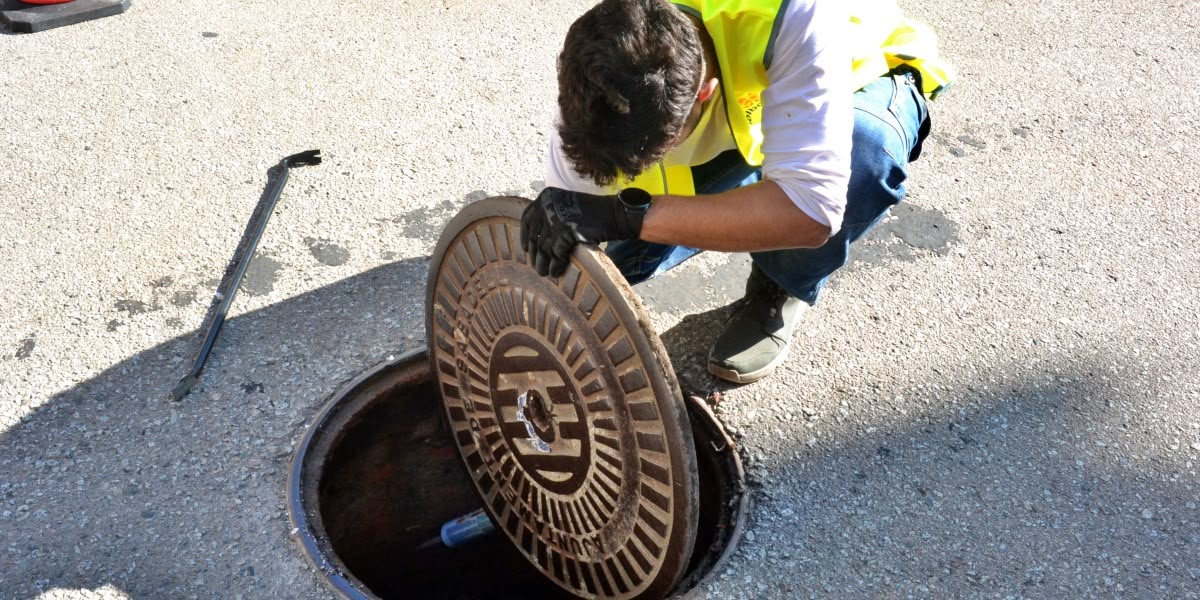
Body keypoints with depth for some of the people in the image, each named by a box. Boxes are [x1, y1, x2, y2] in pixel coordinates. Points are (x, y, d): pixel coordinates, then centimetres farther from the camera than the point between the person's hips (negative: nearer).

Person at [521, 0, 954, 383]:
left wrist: (629, 214, -53)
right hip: (741, 118, 3)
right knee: (619, 260, -12)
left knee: (863, 150, -39)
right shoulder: (604, 86, -28)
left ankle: (779, 291, -8)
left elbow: (811, 211, -49)